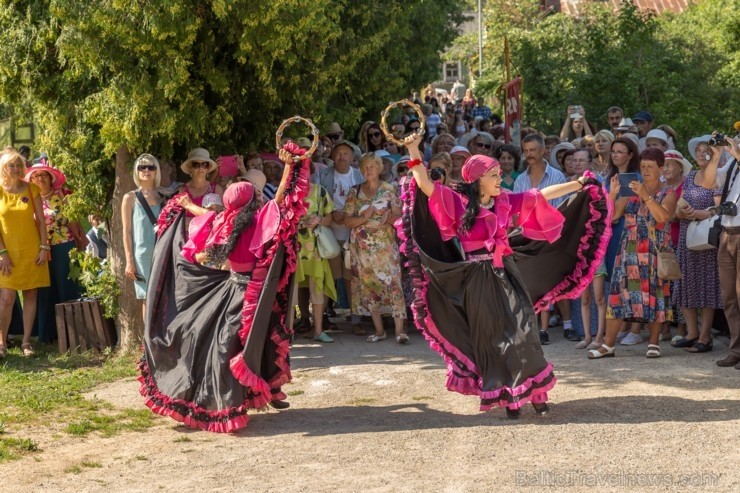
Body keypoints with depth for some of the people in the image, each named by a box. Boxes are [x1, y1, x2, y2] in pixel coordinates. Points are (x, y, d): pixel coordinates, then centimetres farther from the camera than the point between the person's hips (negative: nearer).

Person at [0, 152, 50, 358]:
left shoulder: (31, 189, 2)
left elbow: (41, 220, 5)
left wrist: (44, 247, -3)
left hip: (32, 250, 2)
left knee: (30, 295, 4)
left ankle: (26, 341, 12)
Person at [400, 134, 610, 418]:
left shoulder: (506, 201, 6)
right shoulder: (458, 202, -5)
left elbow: (543, 195, 12)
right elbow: (425, 185, -14)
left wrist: (579, 184, 12)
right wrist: (414, 151, -23)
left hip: (507, 275, 3)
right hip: (478, 280, -3)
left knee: (521, 333, -6)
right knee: (490, 339, 4)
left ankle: (534, 391, 2)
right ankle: (505, 396, 12)